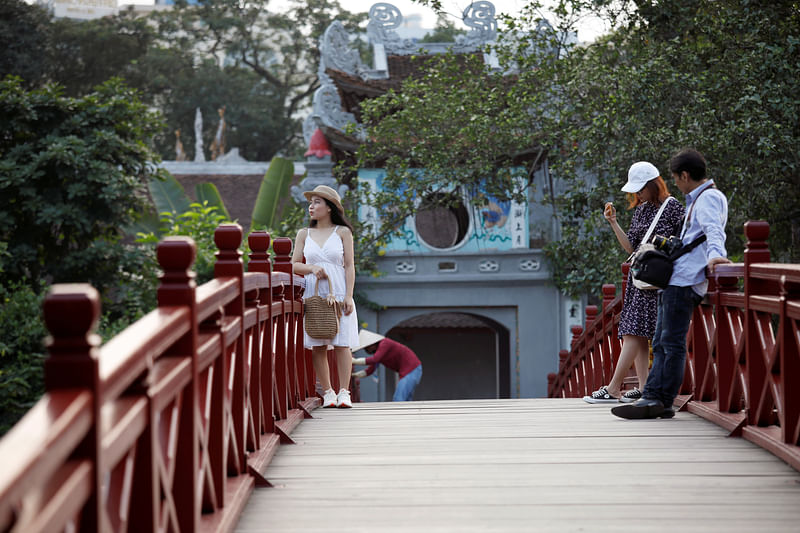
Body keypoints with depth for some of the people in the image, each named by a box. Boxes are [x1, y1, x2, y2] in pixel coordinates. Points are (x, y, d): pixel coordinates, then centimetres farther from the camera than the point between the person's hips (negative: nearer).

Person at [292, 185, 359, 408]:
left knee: (341, 343, -6)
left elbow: (349, 266, 1)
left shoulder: (343, 232, 5)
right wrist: (312, 268, -11)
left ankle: (344, 392, -3)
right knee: (317, 346, -1)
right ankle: (328, 392, 5)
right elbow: (294, 265, 10)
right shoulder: (304, 234, 12)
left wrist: (349, 296, -8)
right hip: (313, 295, 2)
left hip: (339, 295, -2)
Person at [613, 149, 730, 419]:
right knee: (661, 343, 6)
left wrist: (714, 255, -43)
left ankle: (662, 402, -11)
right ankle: (652, 397, 4)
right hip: (674, 280, 11)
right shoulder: (698, 199, 27)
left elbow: (713, 230, -24)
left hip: (685, 281, -11)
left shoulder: (709, 197, -6)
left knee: (673, 342, -11)